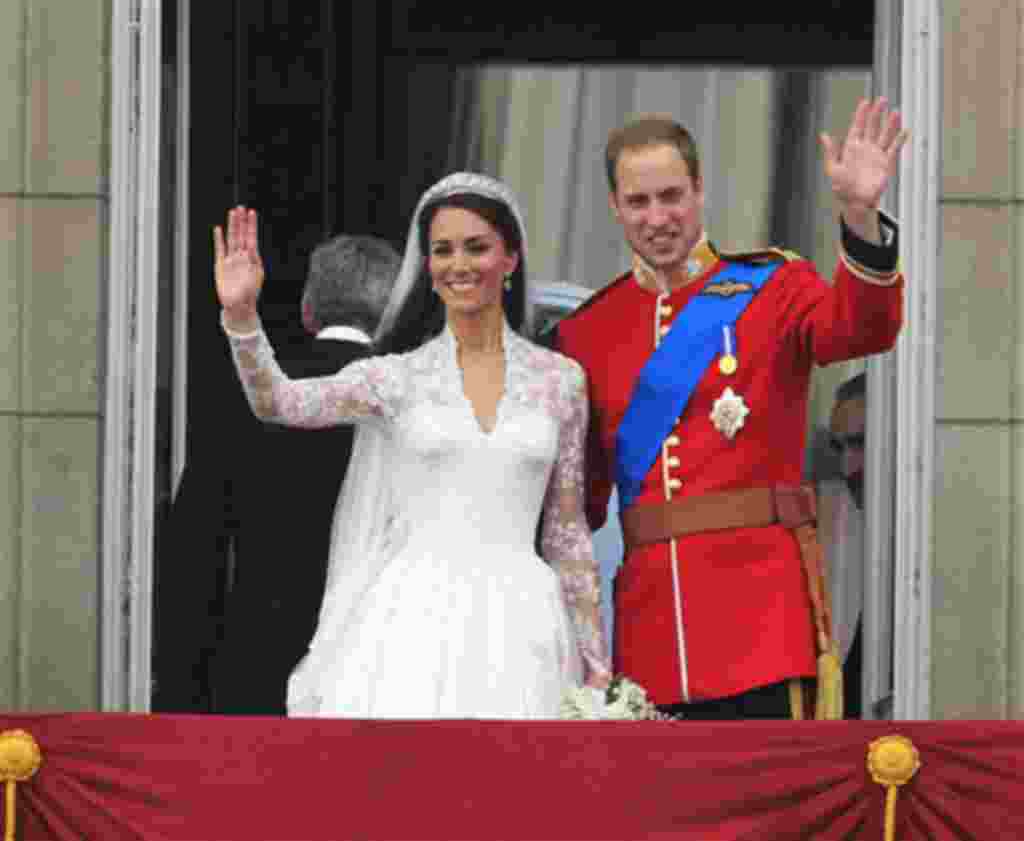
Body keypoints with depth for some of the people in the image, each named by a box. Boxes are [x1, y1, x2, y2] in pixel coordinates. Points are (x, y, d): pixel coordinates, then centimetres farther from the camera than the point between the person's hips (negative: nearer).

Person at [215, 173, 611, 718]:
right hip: (415, 621, -1)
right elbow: (278, 403, -6)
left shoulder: (559, 380, 10)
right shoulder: (398, 376, 7)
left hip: (516, 628, 1)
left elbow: (567, 530, 13)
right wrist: (240, 315, -22)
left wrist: (594, 659, 10)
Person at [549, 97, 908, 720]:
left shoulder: (771, 288, 4)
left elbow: (862, 327, -18)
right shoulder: (589, 330, 13)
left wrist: (861, 214, -35)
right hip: (651, 608, 4)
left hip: (763, 594, -4)